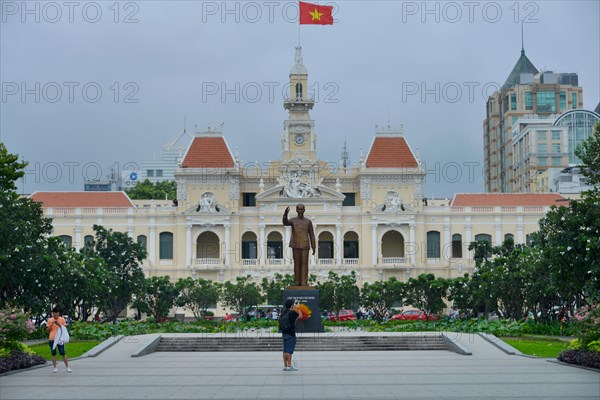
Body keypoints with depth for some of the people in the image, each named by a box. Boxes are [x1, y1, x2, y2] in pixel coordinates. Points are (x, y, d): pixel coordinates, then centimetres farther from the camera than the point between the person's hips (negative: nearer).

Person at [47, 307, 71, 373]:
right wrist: (51, 324, -10)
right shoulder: (50, 320, 6)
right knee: (53, 354, 4)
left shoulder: (62, 319, 3)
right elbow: (48, 330, 6)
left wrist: (59, 324, -14)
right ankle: (55, 368, 9)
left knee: (63, 353, -2)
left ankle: (67, 367, 1)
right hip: (52, 339, 1)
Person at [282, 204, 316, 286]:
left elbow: (311, 235, 8)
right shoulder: (293, 221, 5)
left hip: (305, 246, 0)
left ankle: (304, 282, -5)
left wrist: (313, 248, 3)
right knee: (297, 263, 2)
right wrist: (285, 214, -39)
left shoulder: (308, 221, 7)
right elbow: (285, 223, -20)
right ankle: (298, 282, 8)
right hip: (295, 246, 0)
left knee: (304, 264, -5)